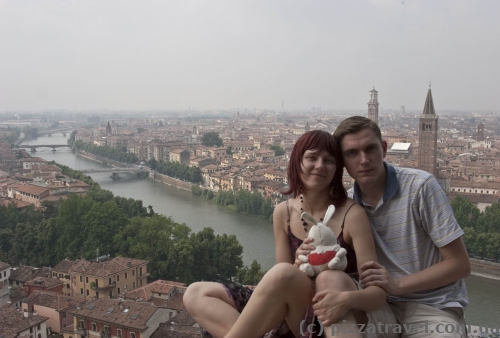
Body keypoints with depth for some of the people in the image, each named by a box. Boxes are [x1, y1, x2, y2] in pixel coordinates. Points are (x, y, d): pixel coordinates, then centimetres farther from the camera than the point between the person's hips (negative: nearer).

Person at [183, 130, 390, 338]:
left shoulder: (352, 214, -9)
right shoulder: (283, 212, 2)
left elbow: (378, 293, -12)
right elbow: (280, 285, 4)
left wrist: (348, 298, -35)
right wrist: (298, 265, -19)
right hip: (299, 319, 4)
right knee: (195, 294, -10)